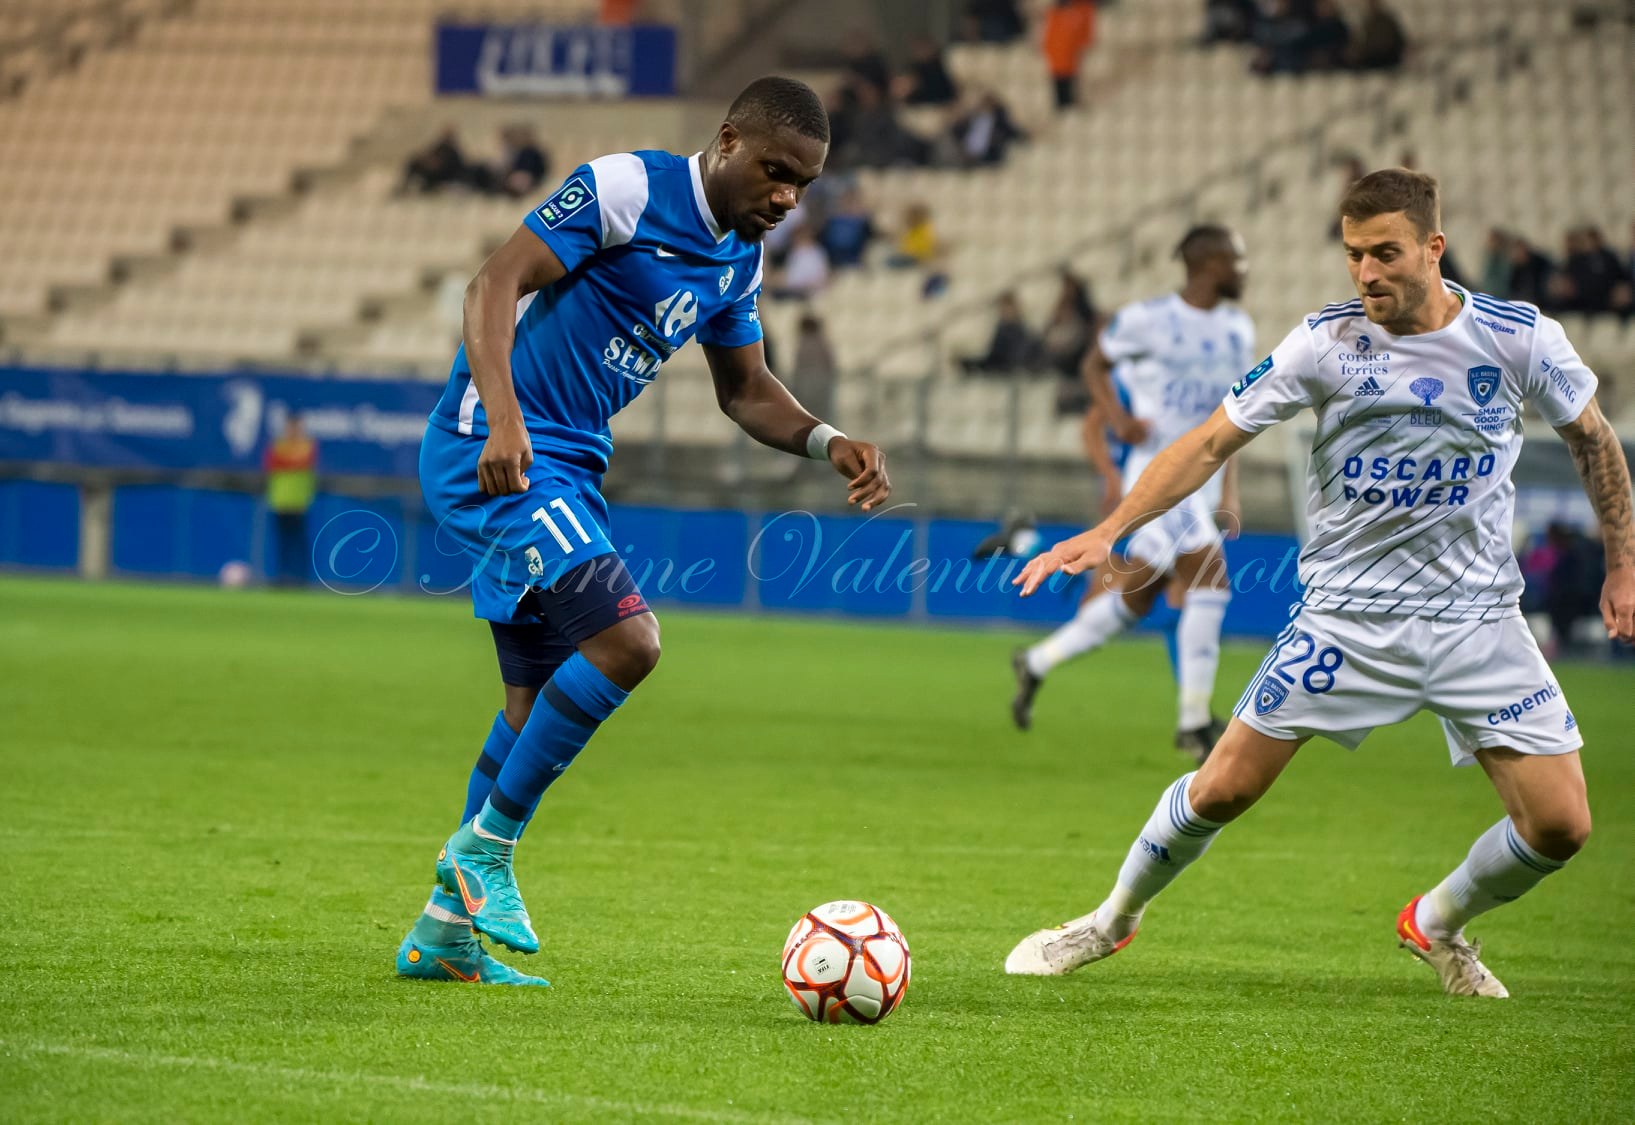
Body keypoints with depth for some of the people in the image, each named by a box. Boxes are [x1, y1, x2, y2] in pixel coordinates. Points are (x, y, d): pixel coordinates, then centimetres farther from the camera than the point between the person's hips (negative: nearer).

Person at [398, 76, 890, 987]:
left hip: (568, 470, 9)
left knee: (542, 705, 10)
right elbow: (499, 282, -19)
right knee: (626, 639, -22)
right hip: (493, 450, -9)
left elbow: (745, 390, 21)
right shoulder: (623, 190, -14)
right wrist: (503, 416, -33)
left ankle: (445, 930, 19)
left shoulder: (741, 257, 11)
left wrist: (827, 443, 2)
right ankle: (487, 843, -8)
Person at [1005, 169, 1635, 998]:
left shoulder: (1519, 338, -7)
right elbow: (1213, 441, -6)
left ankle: (1437, 924, 23)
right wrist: (1109, 530, -17)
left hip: (1478, 619, 1)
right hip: (1347, 615, -1)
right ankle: (1113, 919, 21)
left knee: (1559, 826, -7)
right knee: (1223, 789, -5)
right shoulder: (1325, 342, -9)